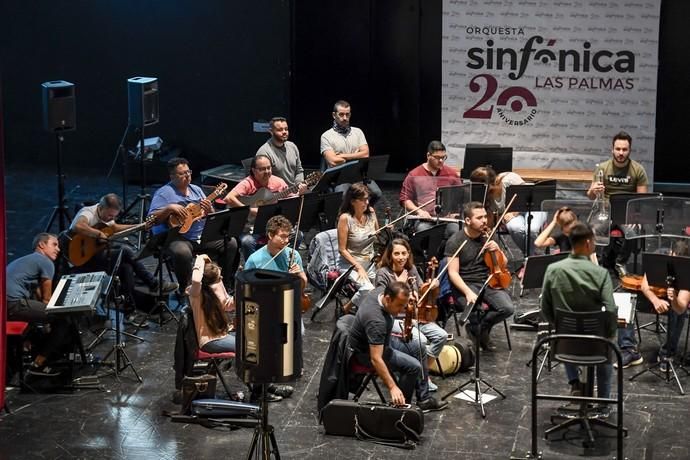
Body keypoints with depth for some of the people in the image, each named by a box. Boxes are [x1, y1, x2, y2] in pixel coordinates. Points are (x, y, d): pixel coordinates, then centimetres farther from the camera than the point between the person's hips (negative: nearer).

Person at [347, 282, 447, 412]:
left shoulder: (381, 291, -13)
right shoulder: (376, 321, -38)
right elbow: (375, 359, -41)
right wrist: (392, 387, -42)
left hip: (378, 341, 10)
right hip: (366, 352, -10)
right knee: (413, 366, -19)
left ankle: (424, 400, 19)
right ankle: (400, 406, 0)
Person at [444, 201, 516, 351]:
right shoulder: (455, 242, -8)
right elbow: (453, 273, -12)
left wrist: (497, 250, -7)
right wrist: (468, 292, -27)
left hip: (488, 282, 5)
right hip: (464, 285, -5)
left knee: (508, 308, -21)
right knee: (476, 309, -33)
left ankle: (480, 327, 6)